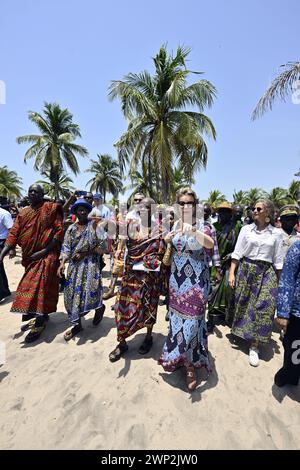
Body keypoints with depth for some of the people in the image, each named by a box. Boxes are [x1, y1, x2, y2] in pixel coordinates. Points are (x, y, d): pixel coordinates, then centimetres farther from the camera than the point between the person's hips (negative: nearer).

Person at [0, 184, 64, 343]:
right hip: (30, 257, 6)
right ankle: (41, 316, 35)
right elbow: (13, 234, 2)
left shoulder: (51, 209, -6)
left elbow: (59, 231, -12)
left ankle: (39, 324, 10)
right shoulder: (23, 213, 9)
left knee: (40, 287, -4)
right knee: (32, 287, 16)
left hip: (46, 256, -6)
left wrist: (45, 250, -17)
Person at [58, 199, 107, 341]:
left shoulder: (94, 226, -4)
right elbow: (66, 248, 5)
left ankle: (100, 307, 29)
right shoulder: (71, 229, 8)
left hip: (90, 264, -4)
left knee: (89, 291, -7)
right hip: (74, 265, 5)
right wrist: (62, 263, -8)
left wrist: (85, 253, -12)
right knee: (72, 293, 6)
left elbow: (102, 245, -8)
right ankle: (77, 324, 22)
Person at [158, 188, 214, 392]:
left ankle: (190, 365, 21)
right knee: (177, 317, 16)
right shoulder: (175, 225, 5)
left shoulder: (202, 225, -10)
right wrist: (167, 239, -4)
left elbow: (210, 243, -30)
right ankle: (178, 355, 40)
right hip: (177, 279, 5)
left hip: (196, 281, -5)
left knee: (191, 319, 0)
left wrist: (193, 230, -46)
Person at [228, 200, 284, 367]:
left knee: (262, 308, -1)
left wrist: (278, 282, 3)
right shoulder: (246, 229, 0)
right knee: (242, 304, 10)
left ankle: (254, 346, 12)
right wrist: (231, 273, -7)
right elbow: (237, 253, -1)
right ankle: (239, 331, 36)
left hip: (266, 273, 0)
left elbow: (278, 261, 4)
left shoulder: (276, 233, 1)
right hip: (245, 270, 1)